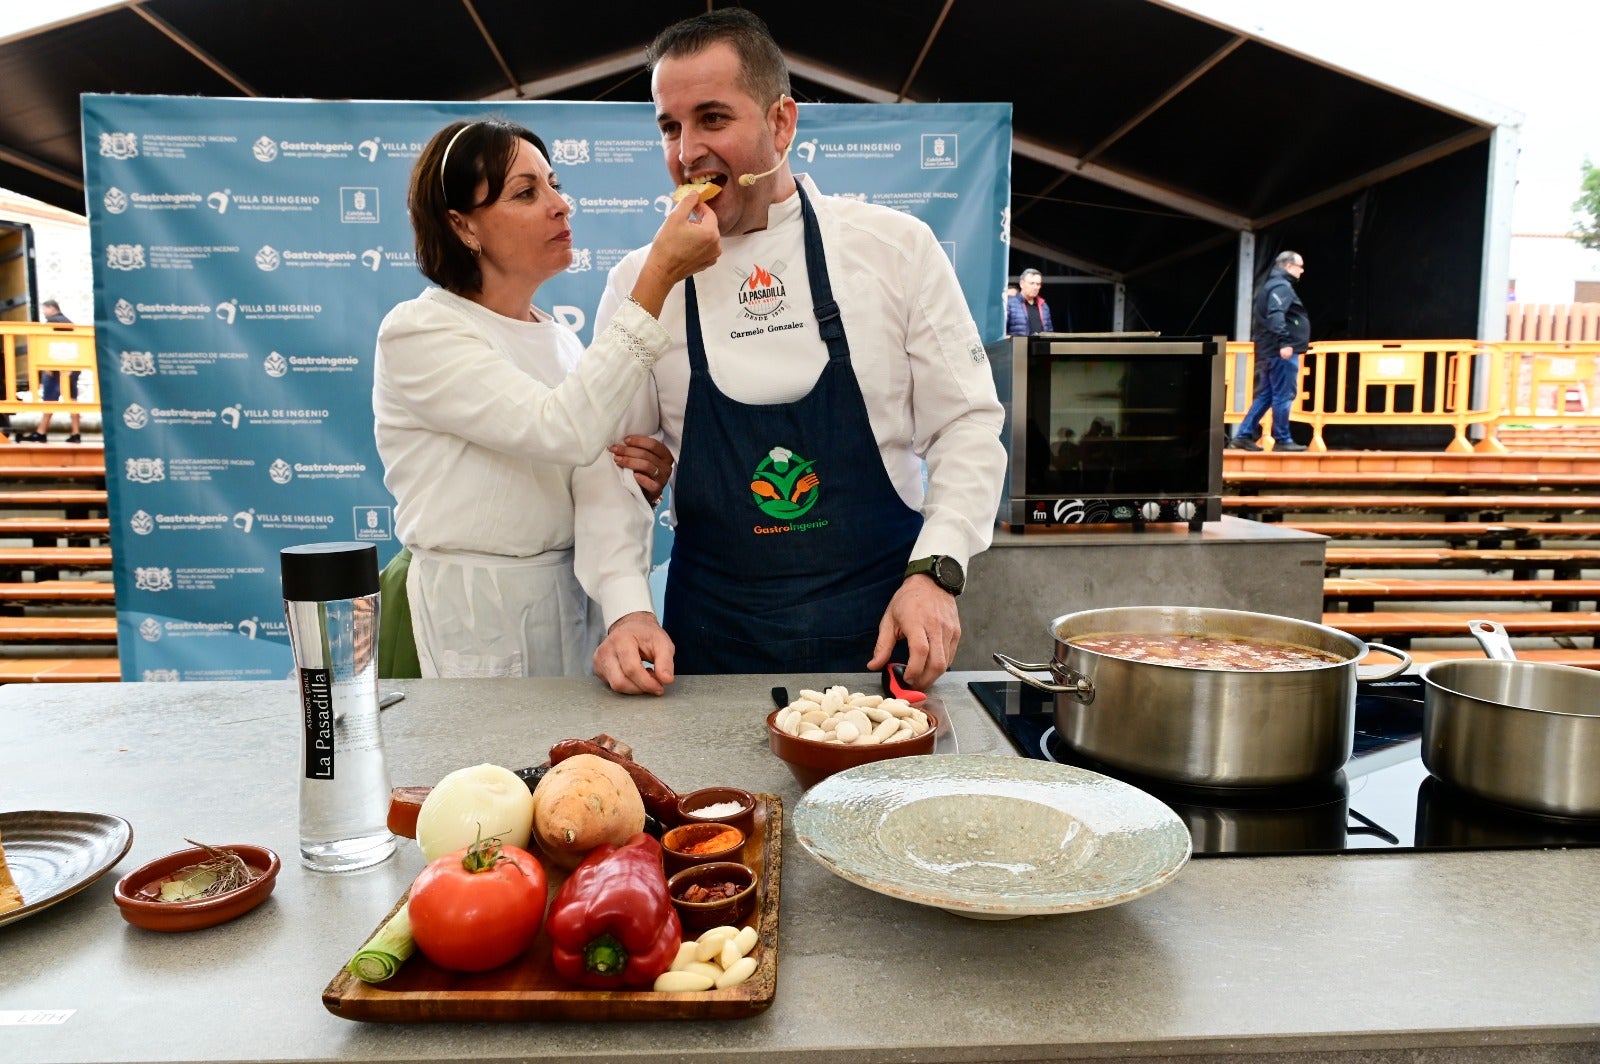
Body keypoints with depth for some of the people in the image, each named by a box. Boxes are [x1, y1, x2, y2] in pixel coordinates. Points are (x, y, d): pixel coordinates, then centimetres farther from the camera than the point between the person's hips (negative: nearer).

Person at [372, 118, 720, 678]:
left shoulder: (559, 338, 8)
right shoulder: (418, 332, -13)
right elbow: (565, 432, -28)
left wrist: (633, 484, -9)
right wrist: (658, 277, -28)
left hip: (574, 599, 6)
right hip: (477, 615, -6)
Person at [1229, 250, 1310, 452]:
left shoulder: (1271, 285, 22)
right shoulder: (1282, 286, -10)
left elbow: (1264, 316, 25)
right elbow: (1275, 315, -24)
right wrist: (1283, 342, -30)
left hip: (1269, 351, 10)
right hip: (1282, 352, -10)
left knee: (1265, 396, 11)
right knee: (1283, 396, -5)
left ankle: (1244, 435, 8)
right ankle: (1282, 440, -2)